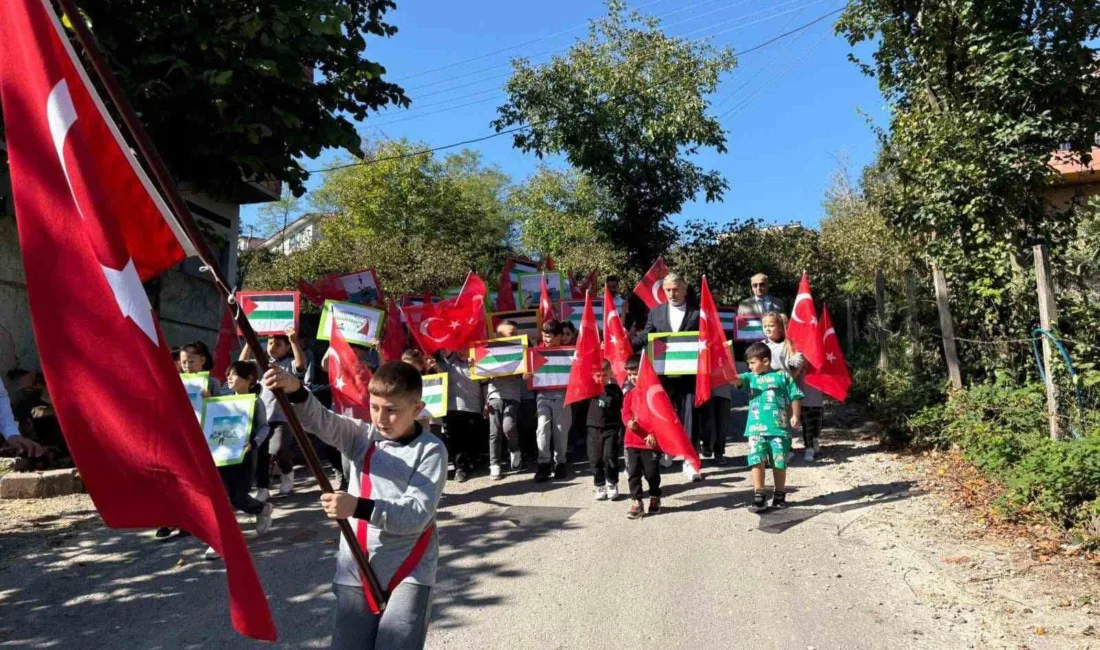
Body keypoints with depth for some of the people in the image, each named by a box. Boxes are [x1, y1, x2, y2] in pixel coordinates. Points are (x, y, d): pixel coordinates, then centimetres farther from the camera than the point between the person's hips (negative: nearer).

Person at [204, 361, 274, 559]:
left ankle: (263, 509, 35)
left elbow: (264, 427, -9)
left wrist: (253, 442, -25)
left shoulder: (255, 401, -5)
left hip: (242, 454, -4)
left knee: (238, 499, 1)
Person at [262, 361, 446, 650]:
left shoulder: (431, 450, -8)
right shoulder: (361, 436, 4)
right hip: (356, 571, 4)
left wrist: (358, 507, -29)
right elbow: (320, 420, -11)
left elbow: (417, 514, -17)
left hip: (408, 573, -4)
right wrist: (295, 391, -32)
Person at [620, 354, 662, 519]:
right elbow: (625, 412, 4)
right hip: (632, 441, 4)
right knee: (633, 473, 4)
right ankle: (636, 503, 12)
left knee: (652, 473, 8)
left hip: (650, 441, -4)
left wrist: (653, 434, -15)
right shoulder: (630, 393, 7)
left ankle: (655, 498, 29)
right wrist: (629, 422, -19)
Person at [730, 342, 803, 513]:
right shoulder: (750, 377, 10)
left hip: (779, 428, -2)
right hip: (756, 429, 2)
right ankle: (758, 496, 0)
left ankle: (780, 495, 23)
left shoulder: (782, 376, 3)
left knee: (779, 463, 8)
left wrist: (795, 416, -5)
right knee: (757, 461, -6)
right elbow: (736, 379, -10)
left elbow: (795, 396, 4)